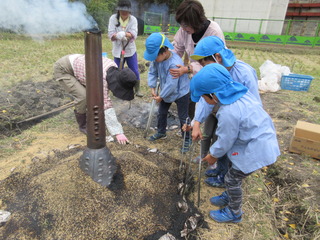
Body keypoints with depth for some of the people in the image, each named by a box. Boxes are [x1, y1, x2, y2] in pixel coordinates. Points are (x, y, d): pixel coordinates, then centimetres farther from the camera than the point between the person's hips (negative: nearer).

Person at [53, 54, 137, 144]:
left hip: (75, 63, 8)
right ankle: (83, 126, 0)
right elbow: (105, 106, -39)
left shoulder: (113, 67, -13)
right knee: (83, 97, -23)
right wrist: (117, 132, -38)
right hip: (62, 70, -8)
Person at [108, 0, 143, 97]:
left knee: (135, 72, 3)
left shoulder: (133, 19, -5)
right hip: (118, 51, 0)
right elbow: (111, 35, -14)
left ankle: (137, 90, 21)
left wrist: (123, 33, -37)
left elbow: (134, 34, -19)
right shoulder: (113, 18, -6)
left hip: (130, 50, 0)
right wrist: (119, 35, -35)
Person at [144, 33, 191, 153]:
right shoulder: (157, 58, -13)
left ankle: (187, 140, 23)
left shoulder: (175, 63, -35)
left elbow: (171, 84, -32)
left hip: (180, 92, -7)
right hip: (166, 91, 8)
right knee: (161, 113, 20)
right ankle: (161, 133, 42)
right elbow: (152, 72, 0)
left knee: (183, 118, 5)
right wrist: (152, 88, -10)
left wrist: (161, 96, -20)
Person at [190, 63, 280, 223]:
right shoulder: (240, 92, -5)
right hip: (262, 138, 9)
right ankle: (229, 197, 48)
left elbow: (225, 141, -18)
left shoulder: (228, 112, -32)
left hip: (256, 150, -9)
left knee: (232, 179, 9)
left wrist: (213, 155, 1)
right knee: (234, 176, 24)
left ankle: (234, 213, 32)